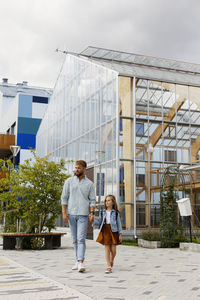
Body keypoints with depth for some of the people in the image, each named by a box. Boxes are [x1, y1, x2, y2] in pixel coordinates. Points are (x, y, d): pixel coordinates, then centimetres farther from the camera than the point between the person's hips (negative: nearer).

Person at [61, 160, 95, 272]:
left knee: (81, 239, -11)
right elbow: (64, 198, 3)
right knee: (75, 239, 9)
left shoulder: (90, 184, 4)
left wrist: (92, 213, -11)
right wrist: (64, 213, -6)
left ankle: (81, 263, -18)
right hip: (71, 214, 2)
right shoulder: (69, 181, 5)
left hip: (83, 215, -2)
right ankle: (78, 261, 19)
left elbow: (92, 200, 2)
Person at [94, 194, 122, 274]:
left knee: (113, 250, 1)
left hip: (113, 231, -1)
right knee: (107, 249, -2)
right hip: (105, 231, 1)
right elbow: (99, 222, 7)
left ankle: (112, 260, 33)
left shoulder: (116, 213, 3)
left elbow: (119, 224, 4)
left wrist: (120, 234, -1)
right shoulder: (103, 212, 9)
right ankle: (109, 267, 0)